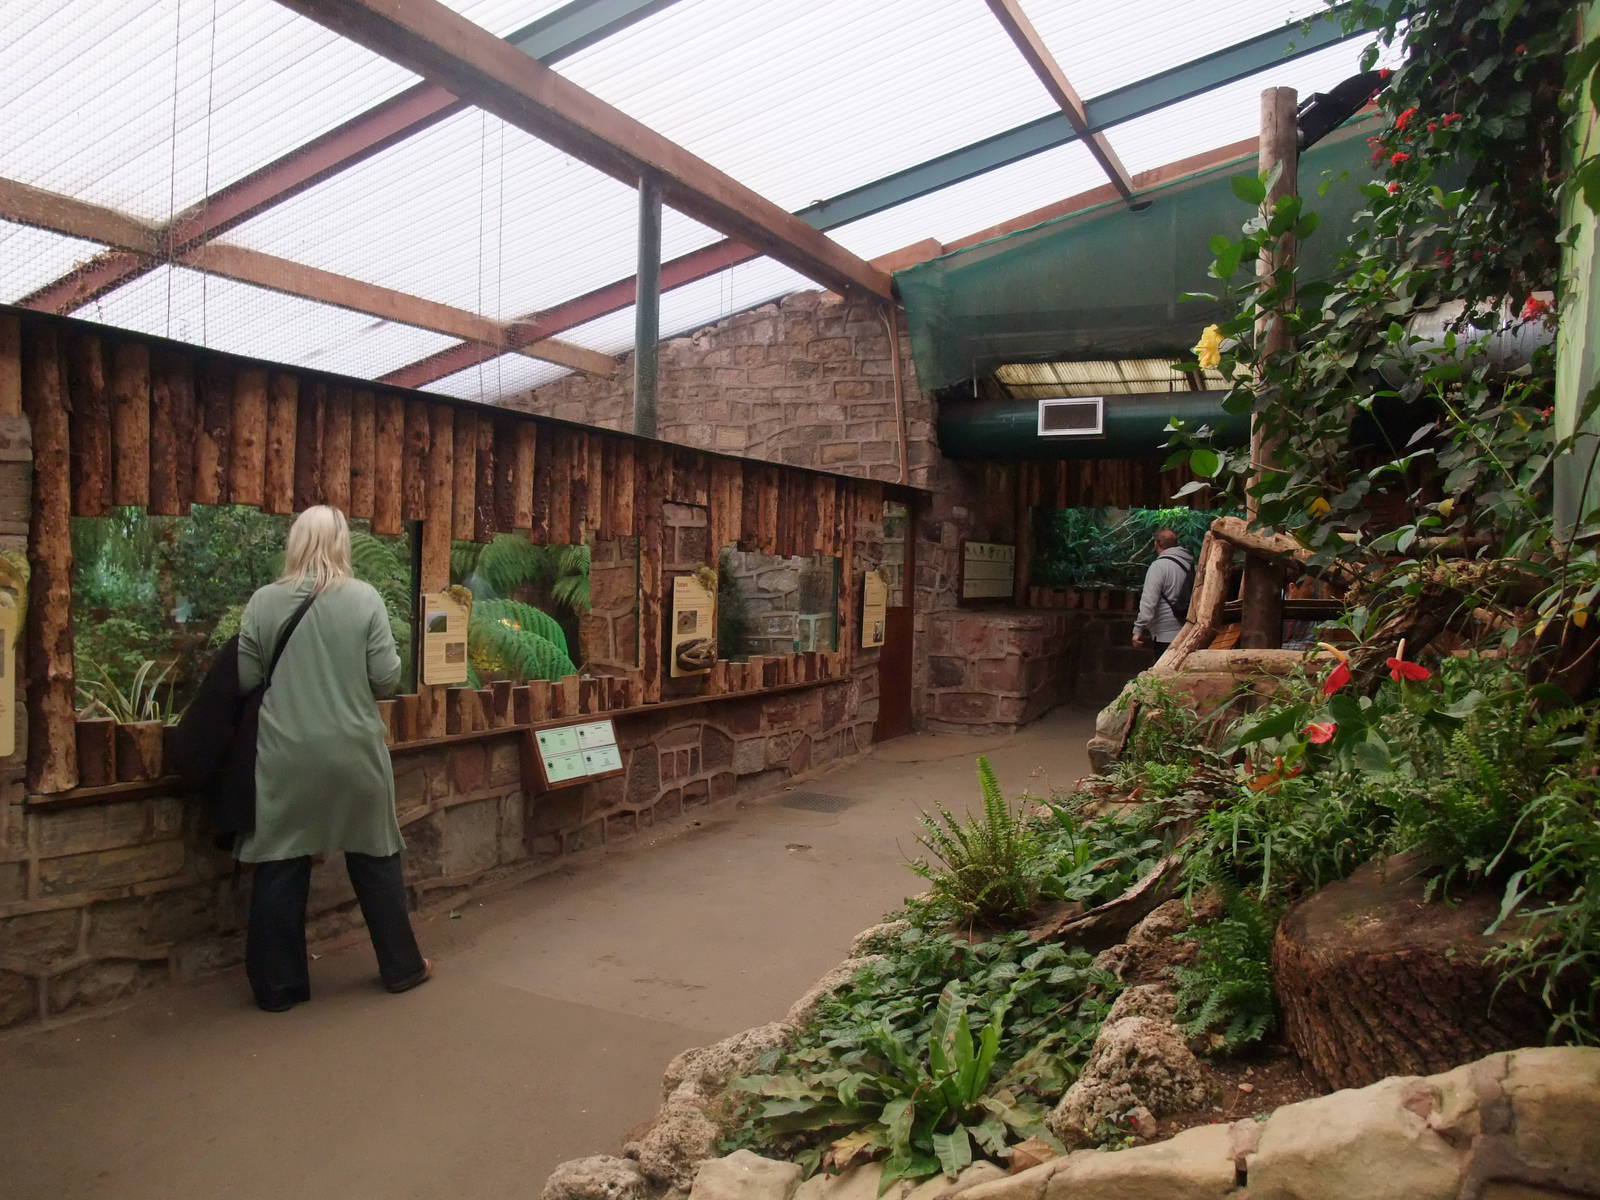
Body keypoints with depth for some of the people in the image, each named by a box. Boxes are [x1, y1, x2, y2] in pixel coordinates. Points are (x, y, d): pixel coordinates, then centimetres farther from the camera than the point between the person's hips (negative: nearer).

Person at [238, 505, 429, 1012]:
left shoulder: (264, 601, -3)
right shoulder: (364, 598, -7)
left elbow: (245, 679, 0)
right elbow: (387, 679, -8)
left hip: (285, 756, 1)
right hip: (353, 752, 0)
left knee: (281, 866, 11)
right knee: (375, 859, 13)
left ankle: (278, 985, 21)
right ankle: (401, 966, 26)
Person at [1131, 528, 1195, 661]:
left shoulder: (1159, 566, -12)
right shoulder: (1189, 564, 12)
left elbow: (1148, 602, -19)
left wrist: (1138, 630, -17)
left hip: (1165, 635, -8)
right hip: (1186, 632, 8)